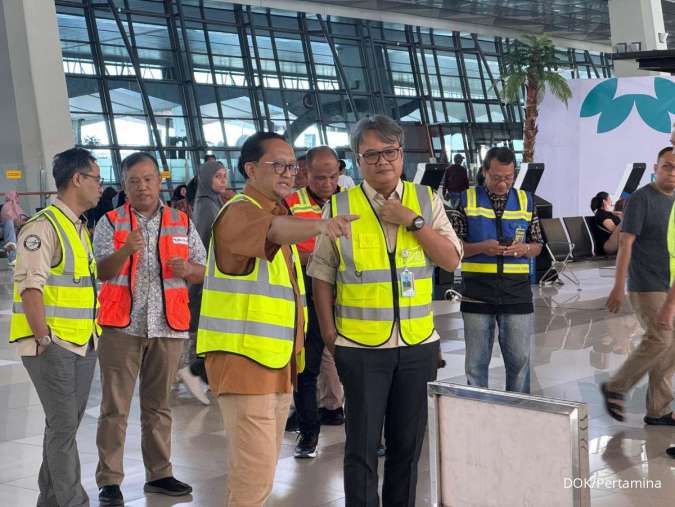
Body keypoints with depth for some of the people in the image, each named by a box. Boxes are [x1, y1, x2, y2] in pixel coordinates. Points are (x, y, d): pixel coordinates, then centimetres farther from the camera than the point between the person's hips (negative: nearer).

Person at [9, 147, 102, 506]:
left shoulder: (81, 229, 17)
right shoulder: (44, 227, -12)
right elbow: (30, 287, -17)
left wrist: (92, 331, 15)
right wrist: (44, 340, -19)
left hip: (83, 343, 9)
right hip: (51, 344, -9)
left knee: (66, 424, 13)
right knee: (63, 426, -6)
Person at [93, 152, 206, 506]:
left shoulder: (182, 223, 11)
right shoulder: (110, 223, 3)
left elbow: (204, 270, 13)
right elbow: (102, 272, -8)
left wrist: (187, 269, -10)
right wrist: (126, 250, -27)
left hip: (167, 326, 3)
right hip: (122, 325, -2)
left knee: (158, 405, 11)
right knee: (115, 407, -2)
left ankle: (159, 474, 20)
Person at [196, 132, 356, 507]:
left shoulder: (280, 213, 18)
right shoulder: (239, 212, -13)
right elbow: (276, 230, -36)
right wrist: (321, 226, -54)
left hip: (278, 362, 10)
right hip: (244, 360, -10)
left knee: (261, 471, 18)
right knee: (255, 476, -13)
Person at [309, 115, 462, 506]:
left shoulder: (426, 200, 4)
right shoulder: (340, 207, -2)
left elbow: (452, 260, -1)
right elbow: (322, 275, 2)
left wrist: (413, 221, -11)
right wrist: (330, 333, -2)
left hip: (418, 343, 2)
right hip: (361, 345, -2)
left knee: (409, 443, 12)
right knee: (362, 446, 3)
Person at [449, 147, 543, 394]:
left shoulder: (525, 200, 9)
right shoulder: (467, 199, 2)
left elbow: (537, 245, 14)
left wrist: (524, 248, -8)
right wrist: (482, 247, -15)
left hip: (517, 293, 2)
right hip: (477, 294, -1)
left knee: (520, 360, 6)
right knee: (476, 362, 6)